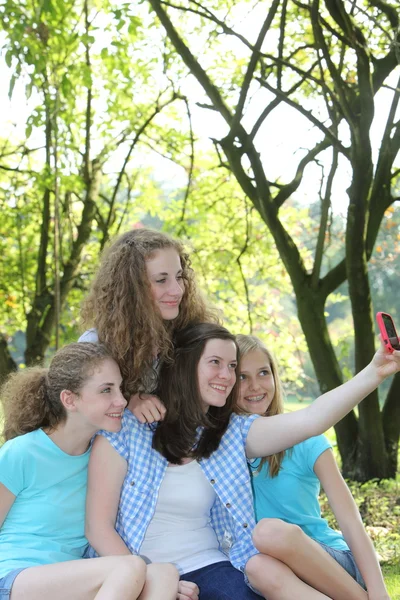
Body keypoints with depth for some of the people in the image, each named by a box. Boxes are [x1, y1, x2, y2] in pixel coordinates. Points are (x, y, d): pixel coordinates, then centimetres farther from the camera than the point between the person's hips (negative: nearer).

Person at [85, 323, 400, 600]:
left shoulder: (233, 433, 8)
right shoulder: (126, 428, -4)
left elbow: (309, 421, -7)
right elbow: (99, 526, -5)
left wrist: (374, 373, -18)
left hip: (209, 569, 4)